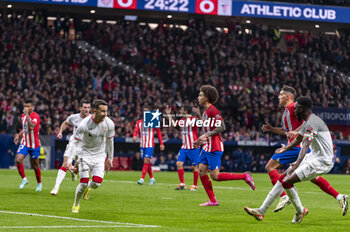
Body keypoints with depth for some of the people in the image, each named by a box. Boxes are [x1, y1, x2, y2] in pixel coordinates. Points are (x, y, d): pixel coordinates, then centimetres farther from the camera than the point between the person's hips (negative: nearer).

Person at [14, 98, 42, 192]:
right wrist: (19, 135, 8)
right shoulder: (23, 115, 6)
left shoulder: (35, 116, -17)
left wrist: (27, 114, -33)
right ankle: (24, 179, -3)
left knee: (35, 166, 6)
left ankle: (39, 183, 29)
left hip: (34, 145, -5)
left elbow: (31, 127, -35)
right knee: (18, 160, -19)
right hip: (24, 143, 5)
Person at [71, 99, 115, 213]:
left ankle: (89, 187, 24)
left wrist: (110, 159, 13)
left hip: (100, 155, 3)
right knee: (84, 183, -14)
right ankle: (76, 204, 13)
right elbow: (76, 142, -17)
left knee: (97, 183, -15)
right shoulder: (85, 124, -21)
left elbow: (109, 142, 7)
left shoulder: (109, 124, -9)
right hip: (85, 154, -3)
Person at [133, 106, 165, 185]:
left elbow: (158, 132, 4)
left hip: (150, 145, -5)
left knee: (146, 160, -15)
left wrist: (161, 144, 1)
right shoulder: (139, 122, 8)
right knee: (147, 162, 9)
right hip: (142, 145, 5)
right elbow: (136, 131, -1)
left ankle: (142, 179, -19)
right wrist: (134, 136, -25)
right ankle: (152, 178, 23)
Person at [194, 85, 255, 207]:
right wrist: (201, 140, 20)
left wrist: (206, 135, -25)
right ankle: (212, 200, 6)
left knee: (215, 176, -10)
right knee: (201, 172, 3)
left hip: (214, 148, -10)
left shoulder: (212, 110, -14)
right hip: (207, 147, 10)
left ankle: (244, 176, 0)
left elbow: (222, 127, -21)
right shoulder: (205, 111, 16)